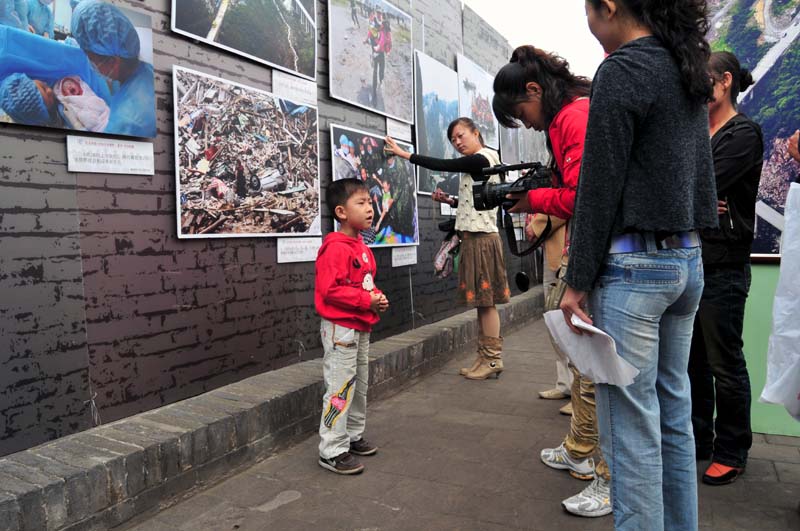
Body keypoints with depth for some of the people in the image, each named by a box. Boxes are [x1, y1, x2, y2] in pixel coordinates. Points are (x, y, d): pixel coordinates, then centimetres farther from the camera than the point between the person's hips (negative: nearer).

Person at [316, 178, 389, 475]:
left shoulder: (361, 247, 11)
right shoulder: (335, 248, -19)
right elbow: (329, 289, -26)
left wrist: (377, 297, 2)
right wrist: (366, 300, -24)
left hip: (360, 327, 10)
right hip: (340, 328, -10)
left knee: (359, 386, 19)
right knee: (340, 389, -3)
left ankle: (353, 437, 33)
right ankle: (331, 451, 7)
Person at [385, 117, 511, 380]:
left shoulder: (481, 159, -9)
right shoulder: (479, 163, 19)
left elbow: (442, 165, -15)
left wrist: (404, 154, -10)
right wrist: (450, 200, 9)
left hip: (481, 237, -9)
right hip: (475, 236, 9)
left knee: (486, 300, -6)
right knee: (482, 301, 10)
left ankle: (493, 359, 1)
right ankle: (485, 357, 15)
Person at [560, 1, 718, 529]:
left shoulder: (621, 70, -10)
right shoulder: (689, 70, 16)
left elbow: (600, 186, -13)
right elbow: (701, 172, 18)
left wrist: (578, 281, -10)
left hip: (633, 263, -9)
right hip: (687, 258, 9)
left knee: (631, 424, -1)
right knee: (674, 412, 16)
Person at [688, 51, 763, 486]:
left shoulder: (743, 133, -6)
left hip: (723, 266, -8)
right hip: (689, 259, 8)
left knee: (725, 363, 2)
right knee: (692, 359, 14)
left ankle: (731, 452, 17)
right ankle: (697, 438, 28)